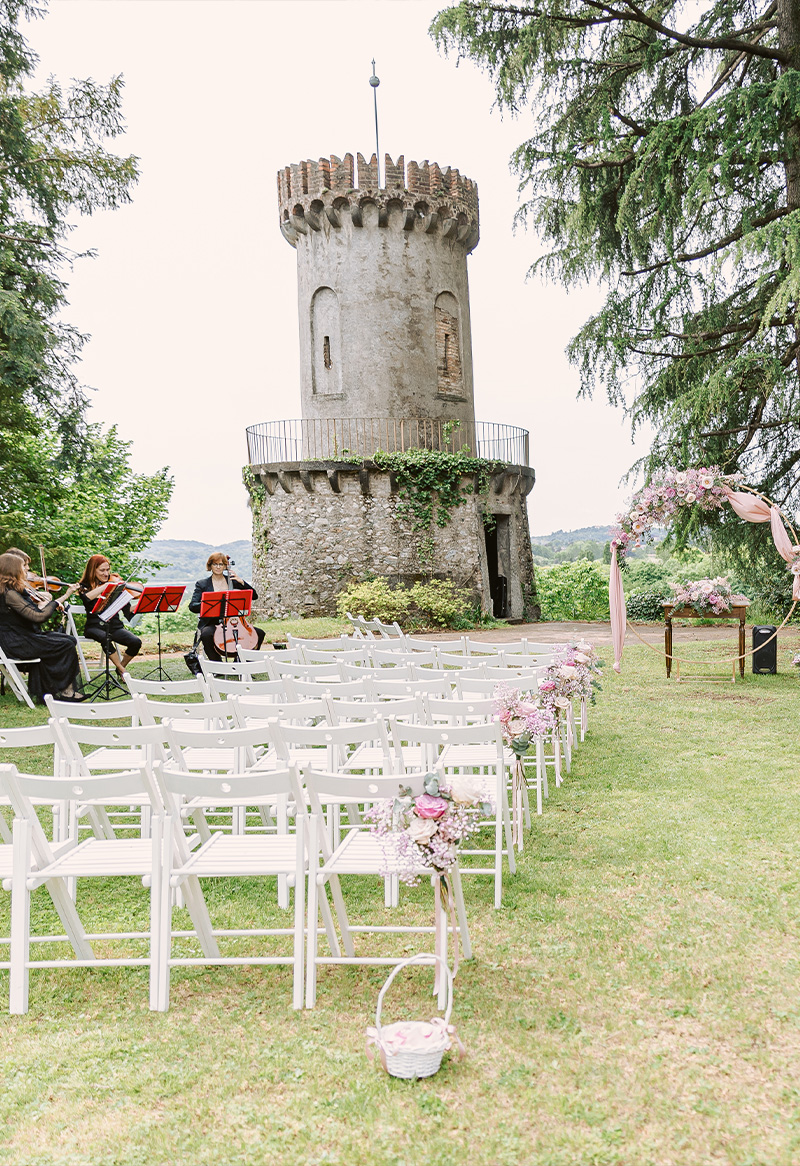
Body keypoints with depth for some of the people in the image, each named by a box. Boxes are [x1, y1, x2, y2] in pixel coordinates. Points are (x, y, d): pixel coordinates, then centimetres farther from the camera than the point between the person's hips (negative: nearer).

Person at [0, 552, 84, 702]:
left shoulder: (19, 590, 13)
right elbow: (39, 617, -26)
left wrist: (42, 602, -3)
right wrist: (64, 597, -20)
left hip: (26, 636, 10)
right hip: (18, 643, -10)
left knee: (70, 639, -3)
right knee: (67, 646, -15)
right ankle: (65, 690, -3)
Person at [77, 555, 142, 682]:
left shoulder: (115, 583, 11)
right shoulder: (85, 586, 6)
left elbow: (128, 610, 3)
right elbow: (87, 597, -21)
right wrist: (107, 585, -23)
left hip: (115, 626, 3)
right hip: (95, 627, -2)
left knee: (136, 642, -24)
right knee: (105, 638, -37)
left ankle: (120, 668, 3)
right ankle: (123, 672, -21)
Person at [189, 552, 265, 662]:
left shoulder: (232, 581, 13)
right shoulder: (202, 584, 7)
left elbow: (254, 595, 8)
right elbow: (193, 606, -5)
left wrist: (241, 582, -5)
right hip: (212, 623, -3)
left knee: (259, 633, -13)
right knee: (206, 634, -38)